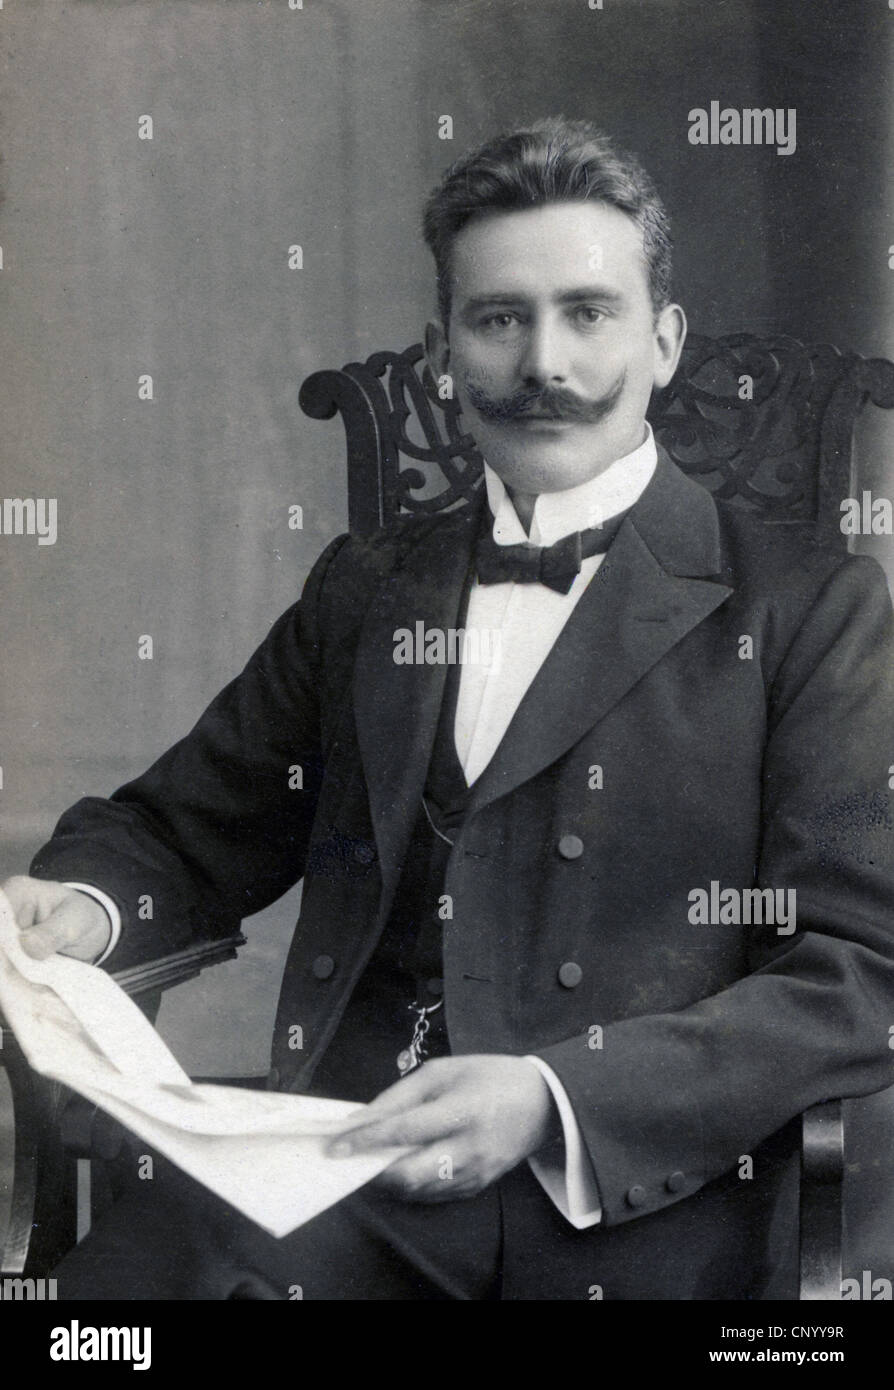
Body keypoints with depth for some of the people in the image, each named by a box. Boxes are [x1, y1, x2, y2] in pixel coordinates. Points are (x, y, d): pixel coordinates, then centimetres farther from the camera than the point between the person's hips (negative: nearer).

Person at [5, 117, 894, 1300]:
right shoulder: (362, 591, 19)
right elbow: (187, 831, 23)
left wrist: (554, 1100, -16)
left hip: (643, 1209, -2)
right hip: (344, 1150, 3)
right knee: (118, 1274, -25)